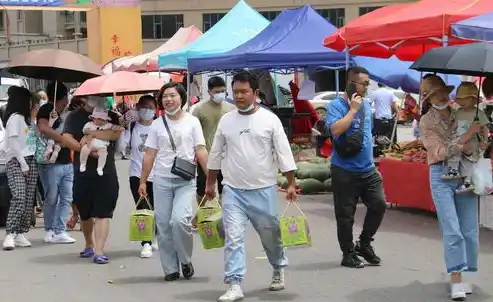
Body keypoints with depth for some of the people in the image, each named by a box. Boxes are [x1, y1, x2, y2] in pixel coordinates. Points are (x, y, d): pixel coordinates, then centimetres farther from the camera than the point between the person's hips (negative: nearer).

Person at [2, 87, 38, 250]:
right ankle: (10, 235, -21)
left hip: (30, 161, 8)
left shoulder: (27, 118, 20)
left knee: (29, 200, 1)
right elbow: (13, 143, -13)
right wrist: (23, 163, -14)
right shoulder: (15, 117, -7)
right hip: (16, 162, -8)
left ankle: (21, 234, 2)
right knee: (19, 198, -19)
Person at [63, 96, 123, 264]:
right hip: (82, 173, 0)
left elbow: (117, 133, -12)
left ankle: (99, 251, -10)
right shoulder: (75, 116, 4)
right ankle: (89, 245, 34)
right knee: (85, 214, 13)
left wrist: (92, 134, -15)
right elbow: (67, 139, -9)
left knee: (103, 213, -8)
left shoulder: (110, 116, 8)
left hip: (106, 173, 0)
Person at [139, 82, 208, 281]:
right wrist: (142, 181, 8)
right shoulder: (157, 125, 8)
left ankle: (186, 260, 4)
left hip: (186, 181, -3)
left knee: (180, 220, -19)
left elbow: (201, 151, 1)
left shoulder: (192, 122, 3)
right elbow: (150, 155, 10)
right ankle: (170, 269, 14)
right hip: (161, 180, 3)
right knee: (163, 225, 3)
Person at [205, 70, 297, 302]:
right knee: (233, 237, -7)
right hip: (233, 190, 1)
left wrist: (291, 184, -7)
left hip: (264, 189, -1)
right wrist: (210, 184, 14)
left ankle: (279, 269, 38)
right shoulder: (226, 121, 3)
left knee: (270, 234, 12)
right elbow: (216, 154, 12)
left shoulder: (269, 119, -4)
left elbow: (284, 153, -4)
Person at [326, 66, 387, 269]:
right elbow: (336, 130, -28)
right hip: (345, 171, -6)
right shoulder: (337, 105, -11)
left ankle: (364, 244, 18)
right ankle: (348, 253, 14)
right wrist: (353, 109, -21)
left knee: (379, 204, 0)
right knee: (346, 214, 1)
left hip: (368, 169, 6)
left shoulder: (366, 105, 12)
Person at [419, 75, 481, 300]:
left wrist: (468, 148, -10)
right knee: (452, 230, -8)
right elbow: (440, 152, -13)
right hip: (442, 175, -4)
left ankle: (460, 276, 15)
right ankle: (456, 280, -4)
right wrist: (466, 136, -18)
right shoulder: (426, 122, -2)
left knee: (470, 229, 3)